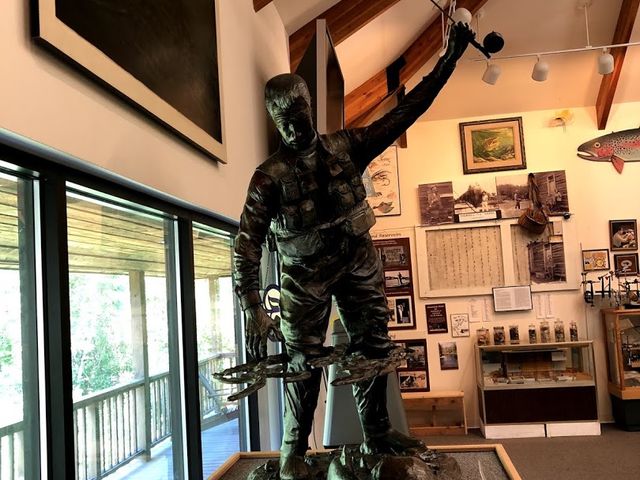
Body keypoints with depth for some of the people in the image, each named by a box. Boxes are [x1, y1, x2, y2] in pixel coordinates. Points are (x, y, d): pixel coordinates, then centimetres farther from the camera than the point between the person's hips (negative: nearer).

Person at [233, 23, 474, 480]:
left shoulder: (345, 147, -4)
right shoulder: (270, 176, -14)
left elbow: (403, 114, -4)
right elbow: (247, 244, -18)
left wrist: (448, 60, -10)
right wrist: (253, 309, -28)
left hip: (360, 261, 4)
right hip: (307, 271, -4)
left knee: (374, 348, 10)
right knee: (304, 361, 0)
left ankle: (377, 434, 29)